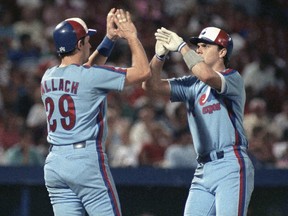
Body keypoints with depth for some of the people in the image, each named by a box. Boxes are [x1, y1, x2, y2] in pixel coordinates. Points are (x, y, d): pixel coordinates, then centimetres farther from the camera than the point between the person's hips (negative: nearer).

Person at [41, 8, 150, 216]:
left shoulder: (48, 77, 11)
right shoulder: (91, 76, -9)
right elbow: (143, 71, -6)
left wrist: (110, 38, 26)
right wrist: (131, 36, 6)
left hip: (54, 163, 7)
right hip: (86, 160, -7)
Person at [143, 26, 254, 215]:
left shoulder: (233, 78, 0)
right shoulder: (192, 85, 18)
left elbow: (207, 75, -22)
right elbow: (151, 84, 9)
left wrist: (181, 47, -13)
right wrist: (160, 54, -6)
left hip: (231, 166, -7)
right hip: (203, 171, 7)